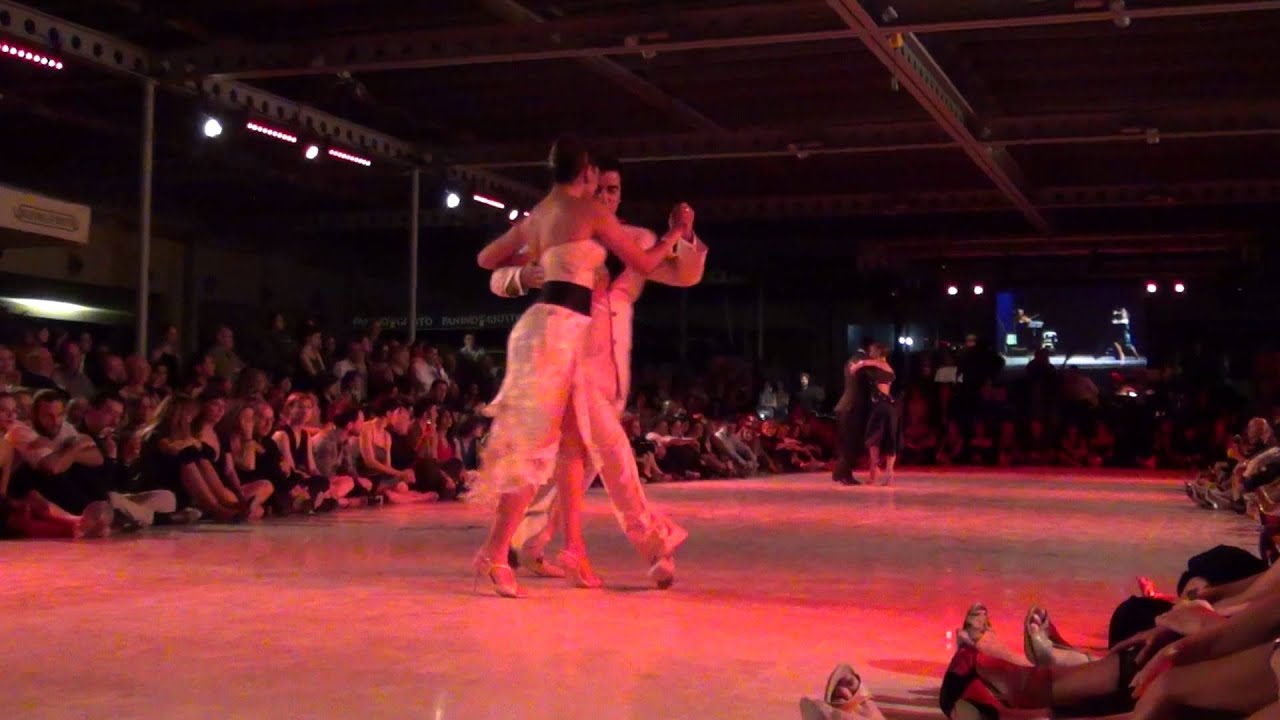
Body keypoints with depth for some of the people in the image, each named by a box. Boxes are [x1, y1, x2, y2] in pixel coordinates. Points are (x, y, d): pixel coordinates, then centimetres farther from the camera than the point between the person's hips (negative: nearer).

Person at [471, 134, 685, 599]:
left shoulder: (537, 215, 17)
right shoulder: (591, 211, -5)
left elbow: (486, 259, 25)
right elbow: (644, 264, 1)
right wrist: (677, 233, 18)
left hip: (558, 329, 9)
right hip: (557, 328, -9)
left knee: (572, 439, 12)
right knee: (535, 442, -9)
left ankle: (573, 548, 16)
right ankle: (495, 552, -10)